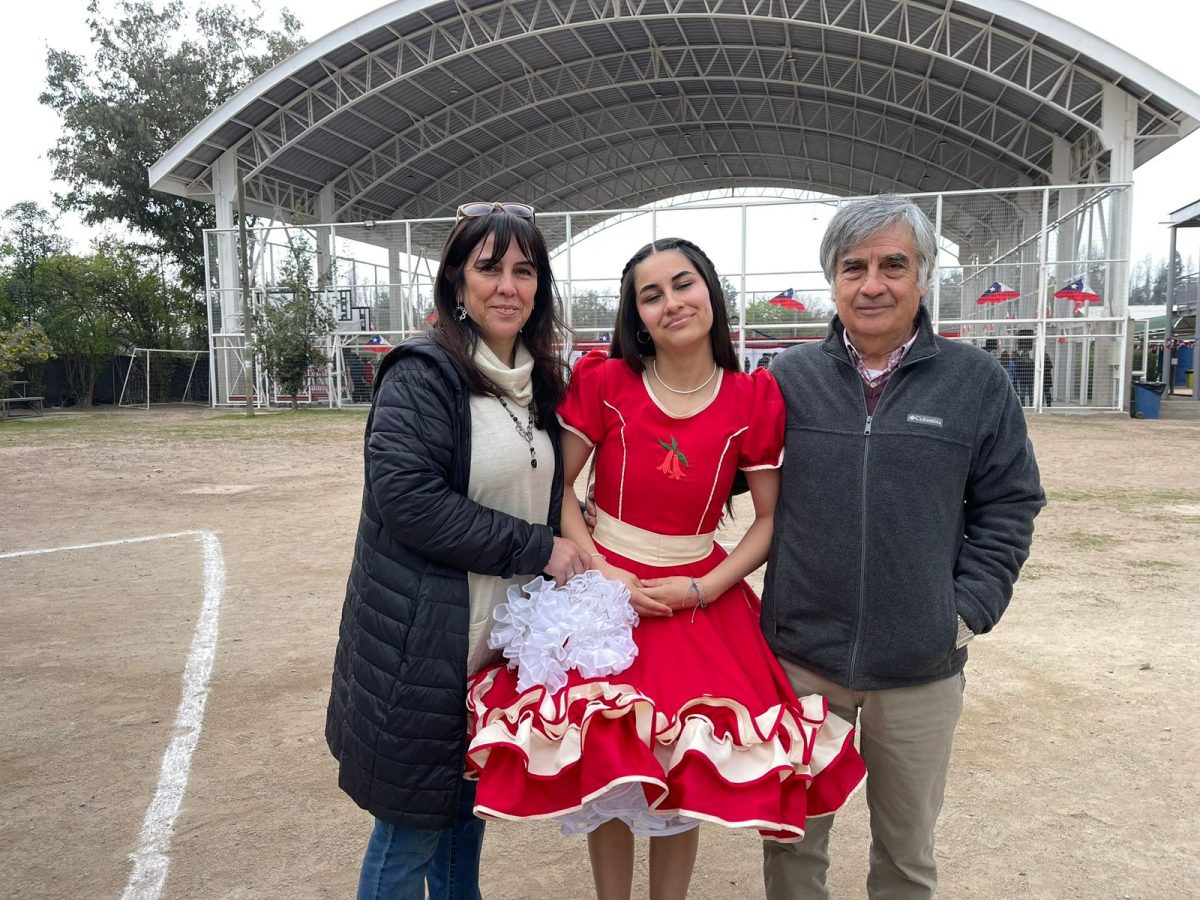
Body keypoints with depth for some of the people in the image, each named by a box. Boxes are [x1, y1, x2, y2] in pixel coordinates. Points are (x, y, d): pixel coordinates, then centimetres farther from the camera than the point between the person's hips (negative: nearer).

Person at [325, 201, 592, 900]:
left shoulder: (541, 382, 10)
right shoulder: (422, 374, -14)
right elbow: (408, 496, -24)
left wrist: (570, 549, 3)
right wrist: (537, 549, -20)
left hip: (504, 640, 7)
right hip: (421, 646, -7)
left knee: (470, 810, 22)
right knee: (409, 835, 9)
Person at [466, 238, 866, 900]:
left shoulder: (755, 399, -5)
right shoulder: (603, 381, -6)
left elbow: (771, 517, -1)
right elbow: (555, 489, -1)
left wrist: (700, 590, -12)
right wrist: (601, 572, -13)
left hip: (704, 601, 1)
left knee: (686, 780, 11)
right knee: (608, 777, 9)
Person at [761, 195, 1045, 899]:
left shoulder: (979, 384, -2)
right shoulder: (790, 378, -1)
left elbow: (1008, 508, 2)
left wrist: (969, 610, -5)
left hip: (922, 669, 0)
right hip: (798, 658, 0)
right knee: (793, 840, 17)